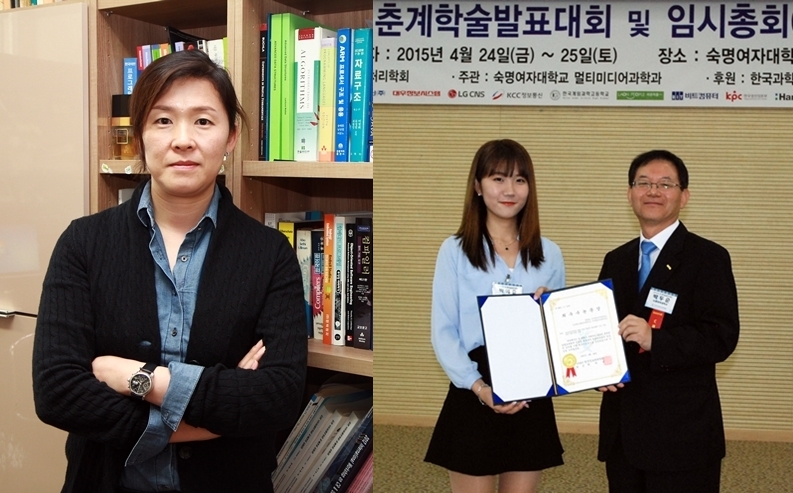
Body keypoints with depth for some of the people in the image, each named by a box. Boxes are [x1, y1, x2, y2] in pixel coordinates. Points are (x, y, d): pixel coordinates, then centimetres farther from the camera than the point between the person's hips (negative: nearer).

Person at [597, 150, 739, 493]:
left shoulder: (708, 258, -6)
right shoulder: (616, 261, 13)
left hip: (681, 433, -5)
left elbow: (722, 337, -15)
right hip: (621, 429, 6)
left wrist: (654, 339, -27)